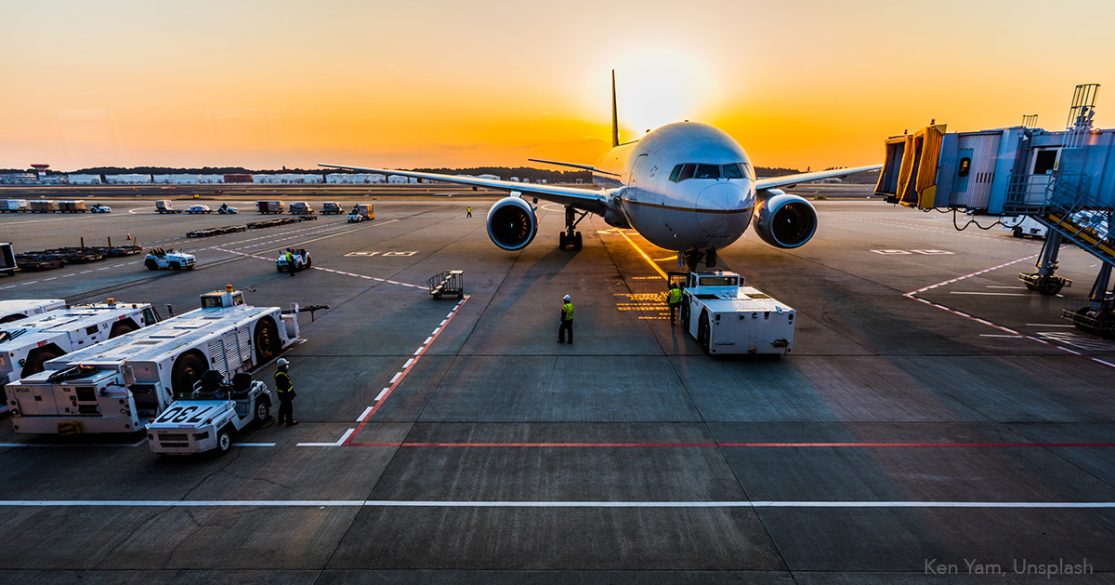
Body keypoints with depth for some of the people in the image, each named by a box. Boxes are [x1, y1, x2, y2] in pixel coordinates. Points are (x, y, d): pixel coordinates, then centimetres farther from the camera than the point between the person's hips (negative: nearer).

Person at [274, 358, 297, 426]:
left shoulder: (278, 372, 3)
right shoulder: (281, 376, -31)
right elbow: (284, 386, -28)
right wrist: (288, 395, -22)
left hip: (281, 393, 11)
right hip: (285, 393, -11)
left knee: (283, 406, 24)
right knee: (289, 407, 2)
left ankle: (281, 420, 37)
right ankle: (289, 421, 12)